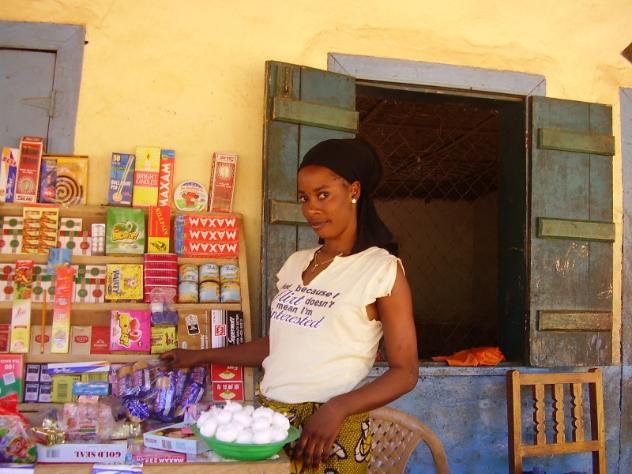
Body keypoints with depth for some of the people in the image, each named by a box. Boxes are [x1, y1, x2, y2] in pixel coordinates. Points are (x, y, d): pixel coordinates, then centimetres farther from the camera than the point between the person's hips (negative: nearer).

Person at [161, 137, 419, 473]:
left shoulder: (382, 269, -10)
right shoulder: (296, 263, 7)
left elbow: (404, 372, -11)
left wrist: (337, 408, -22)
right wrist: (202, 356, 13)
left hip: (329, 431, -5)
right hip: (269, 417, 5)